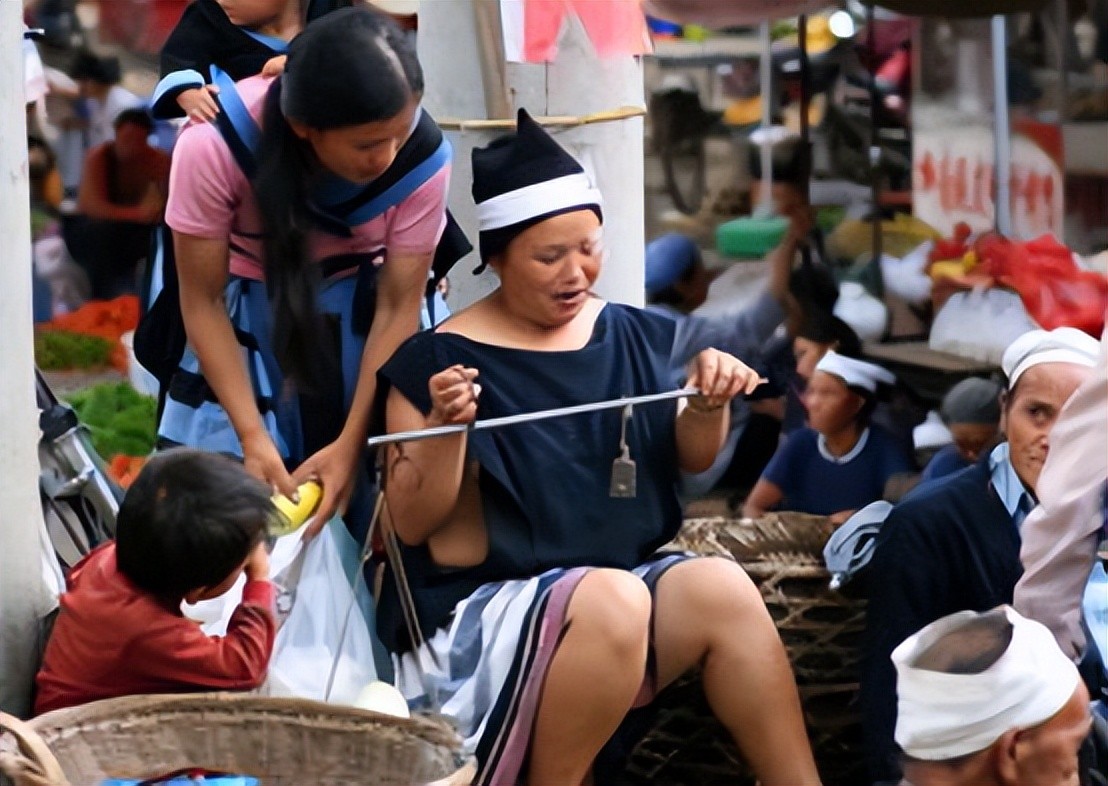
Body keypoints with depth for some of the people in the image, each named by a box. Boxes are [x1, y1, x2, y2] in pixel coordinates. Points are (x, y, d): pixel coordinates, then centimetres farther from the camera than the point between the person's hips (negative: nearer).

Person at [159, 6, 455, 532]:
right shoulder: (213, 146, -31)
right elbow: (202, 301, -18)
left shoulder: (422, 156, -28)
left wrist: (351, 442, -20)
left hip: (361, 311, 1)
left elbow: (398, 308, -16)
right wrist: (252, 436, -23)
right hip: (246, 313, -1)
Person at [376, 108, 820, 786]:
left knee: (723, 589, -25)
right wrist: (445, 426, -24)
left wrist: (709, 402, -6)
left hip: (626, 576, 5)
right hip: (481, 608, -5)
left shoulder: (632, 338, 9)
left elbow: (692, 459, 15)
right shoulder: (440, 360, -5)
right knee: (610, 598, -34)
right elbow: (411, 524, -7)